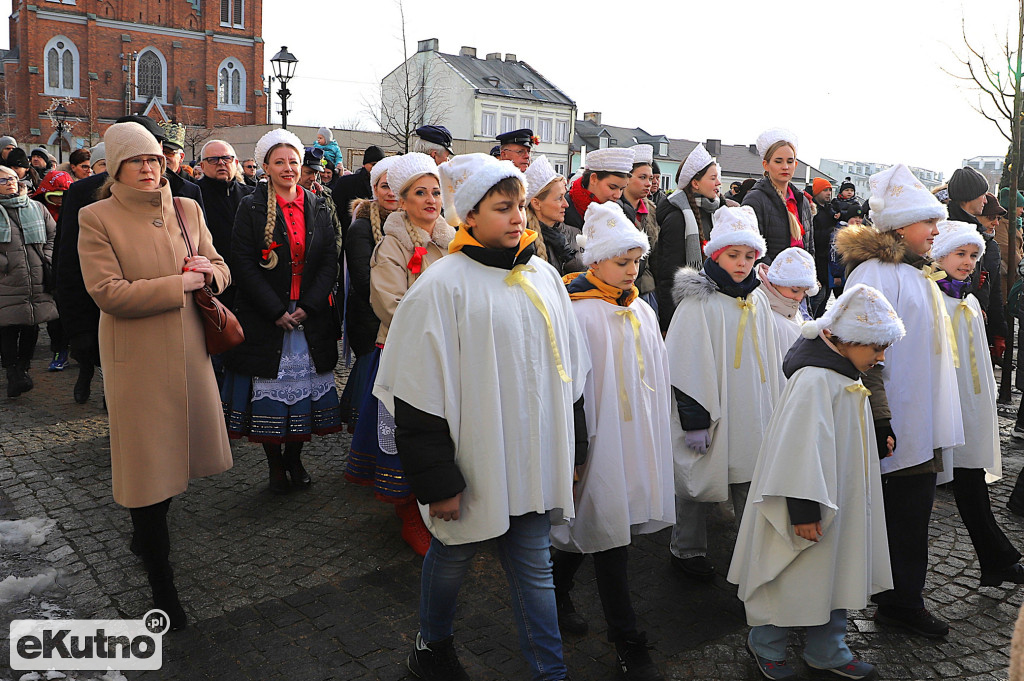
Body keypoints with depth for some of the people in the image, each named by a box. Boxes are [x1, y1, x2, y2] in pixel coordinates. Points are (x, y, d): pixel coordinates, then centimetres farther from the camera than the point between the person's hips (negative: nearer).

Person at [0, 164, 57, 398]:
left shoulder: (36, 208, 14)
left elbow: (54, 234, 19)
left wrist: (47, 259, 6)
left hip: (38, 283, 3)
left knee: (31, 328, 7)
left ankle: (23, 367, 23)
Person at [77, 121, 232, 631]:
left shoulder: (186, 210, 7)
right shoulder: (97, 219, -7)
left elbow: (220, 268, 13)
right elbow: (108, 292, -17)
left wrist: (207, 272, -11)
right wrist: (180, 283, -17)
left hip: (187, 350, 5)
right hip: (135, 358, -5)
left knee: (169, 452, 17)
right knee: (147, 466, 3)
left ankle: (146, 536, 45)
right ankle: (161, 582, 16)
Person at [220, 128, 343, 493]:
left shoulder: (317, 207, 8)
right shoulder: (251, 207, -1)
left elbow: (330, 261, 3)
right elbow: (244, 264, -7)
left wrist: (308, 306, -9)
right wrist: (276, 311, -14)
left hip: (310, 317, 3)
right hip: (265, 318, -3)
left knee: (304, 385, 6)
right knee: (270, 387, 2)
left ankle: (295, 458, 23)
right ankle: (274, 464, 17)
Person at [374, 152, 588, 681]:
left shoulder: (543, 277, 5)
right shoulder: (444, 286, -14)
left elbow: (571, 372, 13)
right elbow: (419, 395, -14)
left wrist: (574, 451, 14)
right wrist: (436, 481, -14)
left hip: (535, 461, 4)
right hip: (473, 467, -4)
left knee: (534, 566, 13)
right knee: (453, 556, 17)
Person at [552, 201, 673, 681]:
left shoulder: (641, 311, 9)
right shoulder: (577, 313, -14)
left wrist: (654, 434, 16)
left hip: (637, 439, 7)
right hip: (598, 439, -7)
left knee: (595, 526, 17)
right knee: (609, 534, 1)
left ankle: (556, 591, 40)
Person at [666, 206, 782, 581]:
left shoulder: (758, 300, 8)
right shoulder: (698, 302, -12)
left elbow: (769, 361, 16)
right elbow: (687, 366, -15)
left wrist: (772, 409, 16)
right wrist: (693, 420, -17)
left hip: (752, 415, 6)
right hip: (710, 412, -5)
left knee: (750, 479, 11)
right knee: (697, 482, 8)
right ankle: (687, 550, 25)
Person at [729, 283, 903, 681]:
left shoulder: (845, 376, 8)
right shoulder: (814, 380, -24)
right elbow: (801, 448, -26)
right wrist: (803, 510, -25)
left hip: (839, 502, 10)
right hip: (814, 504, -10)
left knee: (837, 572, 18)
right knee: (793, 576, 6)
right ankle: (766, 646, 27)